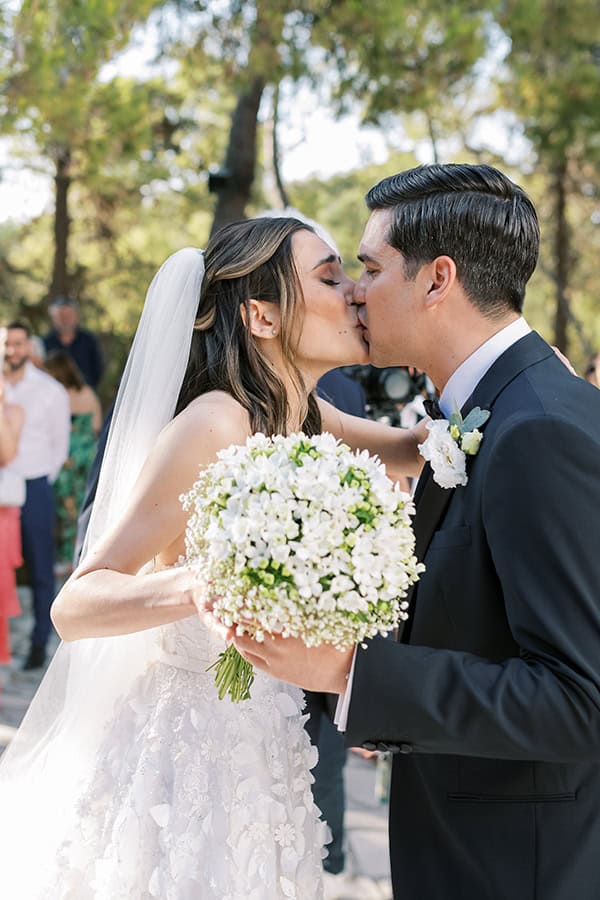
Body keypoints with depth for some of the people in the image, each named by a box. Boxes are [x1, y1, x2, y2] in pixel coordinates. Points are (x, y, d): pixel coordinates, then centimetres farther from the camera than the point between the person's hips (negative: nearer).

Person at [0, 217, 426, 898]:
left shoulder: (303, 419, 2)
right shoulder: (215, 424, -21)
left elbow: (417, 449, 16)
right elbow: (74, 604, -24)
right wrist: (196, 587, -43)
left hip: (255, 755, 8)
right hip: (187, 758, -8)